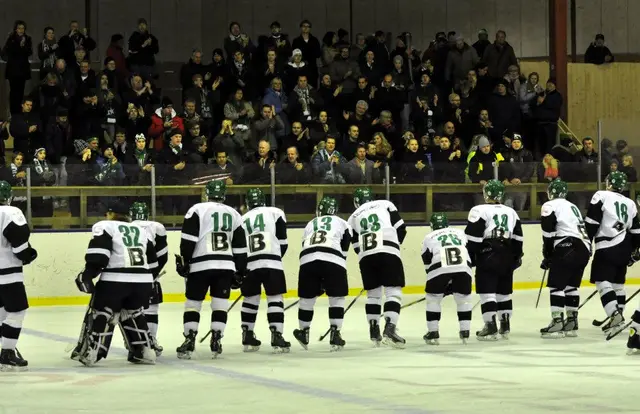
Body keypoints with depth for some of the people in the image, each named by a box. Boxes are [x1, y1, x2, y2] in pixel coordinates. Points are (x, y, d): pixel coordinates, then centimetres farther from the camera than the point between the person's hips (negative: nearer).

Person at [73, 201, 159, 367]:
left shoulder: (104, 226, 6)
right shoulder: (141, 231, 24)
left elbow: (98, 253, -10)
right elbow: (152, 262, 25)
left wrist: (88, 273, -10)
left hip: (115, 280, -5)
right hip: (142, 280, 5)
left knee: (101, 314, 7)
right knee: (133, 313, 25)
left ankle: (91, 353, 3)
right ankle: (144, 351, 20)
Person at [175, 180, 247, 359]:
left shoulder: (197, 210, 1)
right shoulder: (233, 214, 14)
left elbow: (188, 239, -8)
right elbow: (240, 247, 15)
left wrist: (183, 261, -1)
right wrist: (239, 273, 19)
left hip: (201, 265, -3)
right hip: (226, 266, 3)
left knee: (193, 302, 5)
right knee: (220, 304, 7)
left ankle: (189, 341, -1)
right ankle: (216, 342, 1)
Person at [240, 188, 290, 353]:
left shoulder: (242, 220, 19)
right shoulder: (275, 213, 9)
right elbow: (282, 242, 5)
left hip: (249, 264, 4)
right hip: (271, 263, -4)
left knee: (250, 299, 17)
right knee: (275, 298, -1)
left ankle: (248, 337, 21)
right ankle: (276, 337, -10)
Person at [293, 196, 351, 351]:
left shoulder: (310, 224, 33)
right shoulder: (342, 224, 25)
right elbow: (344, 249, 18)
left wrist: (319, 281, 36)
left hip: (307, 260, 2)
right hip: (333, 260, -2)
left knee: (307, 298, 17)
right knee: (337, 298, 11)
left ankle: (304, 333, 31)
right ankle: (335, 335, 4)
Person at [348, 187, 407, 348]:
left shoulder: (353, 218, 22)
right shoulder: (386, 205, 16)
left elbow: (356, 246, 16)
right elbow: (401, 229, 9)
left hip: (366, 256, 3)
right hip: (388, 253, -3)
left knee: (373, 293, 17)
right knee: (393, 292, -3)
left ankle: (374, 332, 20)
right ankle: (389, 330, -19)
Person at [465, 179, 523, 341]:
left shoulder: (479, 211, -5)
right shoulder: (511, 212, 14)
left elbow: (473, 237, -10)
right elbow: (517, 238, 16)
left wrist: (469, 257, -4)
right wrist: (517, 257, 24)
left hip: (487, 256, -6)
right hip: (506, 258, 6)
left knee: (487, 291, -5)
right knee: (504, 291, 15)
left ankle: (490, 327, -11)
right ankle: (505, 326, 18)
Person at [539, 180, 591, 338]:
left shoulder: (550, 206, 2)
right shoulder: (573, 207, 28)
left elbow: (548, 232, -7)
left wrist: (547, 256, 1)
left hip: (568, 248, -8)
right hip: (584, 249, 8)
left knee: (556, 285, -5)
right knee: (571, 285, 16)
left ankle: (557, 322, -12)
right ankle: (571, 322, 16)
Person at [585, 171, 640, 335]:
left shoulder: (601, 196, -5)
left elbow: (591, 222, -12)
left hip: (607, 248, -7)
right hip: (624, 248, 7)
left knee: (602, 281, -8)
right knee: (617, 282, 16)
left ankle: (615, 314, -23)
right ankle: (617, 318, 20)